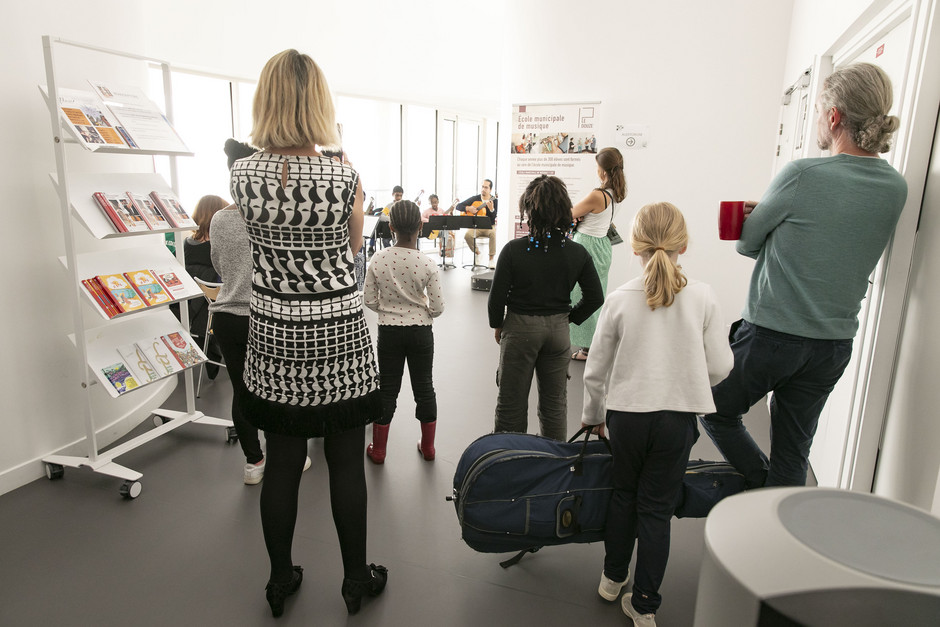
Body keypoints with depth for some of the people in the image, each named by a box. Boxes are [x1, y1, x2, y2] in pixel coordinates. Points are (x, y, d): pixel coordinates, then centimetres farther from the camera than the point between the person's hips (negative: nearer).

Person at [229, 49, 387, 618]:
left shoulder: (243, 174, -5)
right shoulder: (345, 177, -13)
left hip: (275, 338, 3)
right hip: (339, 337, -2)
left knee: (282, 462, 15)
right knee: (347, 462, 11)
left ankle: (281, 581, 33)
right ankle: (356, 579, 29)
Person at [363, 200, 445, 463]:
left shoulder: (378, 260, -11)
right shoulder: (427, 263, -14)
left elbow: (369, 300, -5)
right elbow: (438, 307, -11)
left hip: (388, 331, 1)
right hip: (420, 332, 0)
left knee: (387, 388, 13)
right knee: (424, 386, 14)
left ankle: (378, 450, 24)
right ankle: (428, 446, 28)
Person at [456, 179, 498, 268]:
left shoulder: (494, 200, 1)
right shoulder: (475, 199, 6)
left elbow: (493, 219, -11)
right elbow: (458, 206, 6)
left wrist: (491, 209, -29)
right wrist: (468, 208, -12)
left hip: (488, 227, -2)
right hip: (475, 226, 2)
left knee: (493, 233, -37)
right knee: (467, 235, -30)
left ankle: (491, 258, -25)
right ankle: (477, 253, -2)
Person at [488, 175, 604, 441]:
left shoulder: (514, 250, -16)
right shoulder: (577, 253, -7)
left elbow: (497, 297, -13)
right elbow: (595, 297, -2)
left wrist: (497, 325, 5)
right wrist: (569, 318, 11)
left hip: (520, 329, -3)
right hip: (558, 329, 3)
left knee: (511, 403, 13)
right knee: (555, 403, 18)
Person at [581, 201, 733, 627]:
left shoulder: (620, 300, -9)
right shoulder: (703, 297, -7)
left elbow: (596, 370, -2)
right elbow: (720, 367, -4)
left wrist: (593, 415, 14)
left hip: (627, 413, 0)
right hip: (677, 417, 0)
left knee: (623, 494, 21)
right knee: (657, 507, 11)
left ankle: (612, 578, 37)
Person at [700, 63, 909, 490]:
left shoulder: (801, 175, -17)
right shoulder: (896, 188, 2)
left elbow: (747, 243, -5)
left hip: (771, 335, -6)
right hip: (835, 344, 6)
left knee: (718, 414, 17)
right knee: (793, 453, 15)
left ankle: (766, 491, 17)